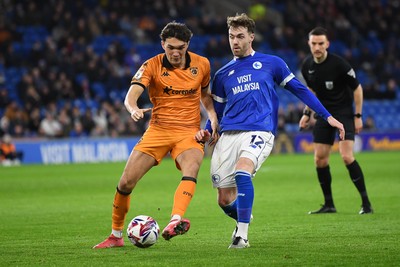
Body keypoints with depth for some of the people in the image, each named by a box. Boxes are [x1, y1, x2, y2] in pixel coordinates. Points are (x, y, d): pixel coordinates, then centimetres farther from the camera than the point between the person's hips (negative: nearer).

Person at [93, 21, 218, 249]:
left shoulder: (202, 64, 2)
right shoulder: (152, 66, -6)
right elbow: (131, 95, -19)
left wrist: (213, 116, 2)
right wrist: (134, 109, -42)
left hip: (189, 132, 0)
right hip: (157, 130, 0)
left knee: (191, 170, -33)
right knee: (126, 182, -6)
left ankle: (175, 221, -53)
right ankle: (116, 236, 15)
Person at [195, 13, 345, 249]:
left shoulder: (271, 63, 10)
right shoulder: (222, 74, 18)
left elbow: (299, 89, 12)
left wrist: (328, 116, 8)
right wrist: (207, 132, 5)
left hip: (260, 132, -4)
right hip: (229, 134, 4)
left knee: (242, 171, -34)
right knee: (225, 200, 0)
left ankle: (242, 234, -28)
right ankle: (243, 218, 36)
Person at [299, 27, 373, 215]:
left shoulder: (339, 64, -19)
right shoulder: (307, 66, -1)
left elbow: (357, 88, -10)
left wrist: (358, 116, -11)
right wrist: (307, 113, 10)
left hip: (345, 113, -6)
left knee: (346, 156, -19)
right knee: (320, 159, 2)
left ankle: (366, 202, -11)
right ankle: (329, 205, 14)